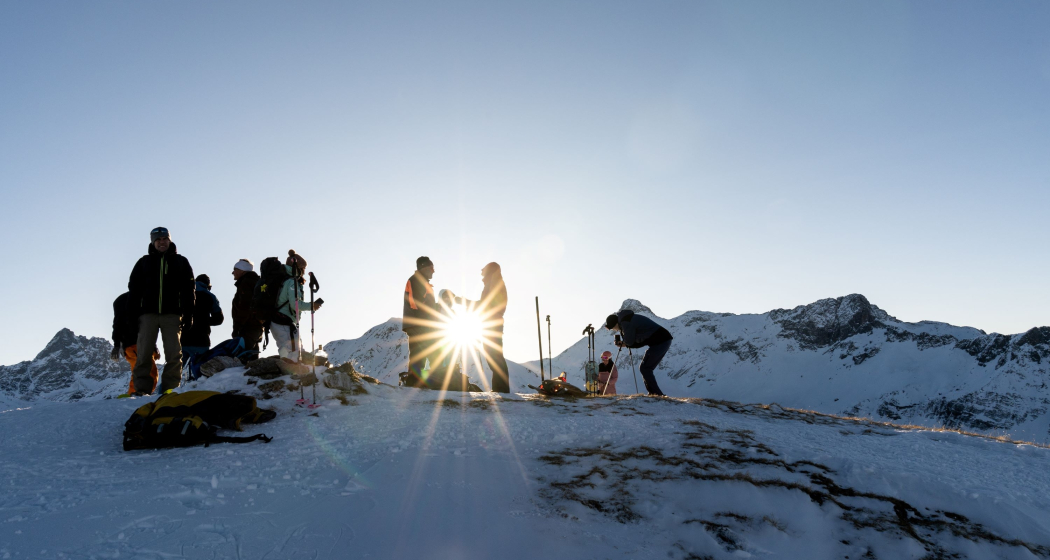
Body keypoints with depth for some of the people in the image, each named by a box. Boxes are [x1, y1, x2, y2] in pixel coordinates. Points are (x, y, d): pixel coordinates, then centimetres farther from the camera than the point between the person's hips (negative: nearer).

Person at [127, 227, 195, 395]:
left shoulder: (181, 262, 12)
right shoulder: (144, 262, 14)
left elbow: (188, 291, 8)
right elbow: (134, 289, 12)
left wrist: (188, 315, -1)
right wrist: (132, 315, 2)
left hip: (172, 314, -1)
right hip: (148, 313, 1)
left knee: (174, 354, -5)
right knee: (144, 353, -3)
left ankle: (171, 388, -3)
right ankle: (141, 389, -1)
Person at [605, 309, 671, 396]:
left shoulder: (626, 323, -13)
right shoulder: (628, 318, 19)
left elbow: (629, 341, -10)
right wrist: (624, 344, 14)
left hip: (659, 342, -10)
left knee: (644, 368, -5)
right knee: (646, 368, 13)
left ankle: (657, 393, -7)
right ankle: (653, 392, 13)